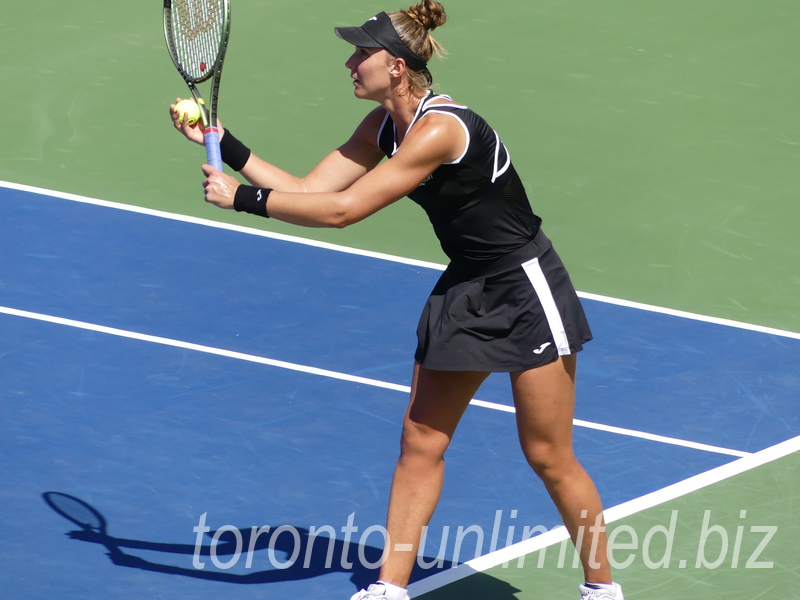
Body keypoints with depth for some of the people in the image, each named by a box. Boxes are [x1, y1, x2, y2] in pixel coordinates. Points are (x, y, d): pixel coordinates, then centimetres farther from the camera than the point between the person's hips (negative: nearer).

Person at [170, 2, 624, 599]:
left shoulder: (440, 130, -28)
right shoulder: (383, 125, -1)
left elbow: (341, 210, -29)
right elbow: (308, 191, 0)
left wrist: (242, 198, -24)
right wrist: (225, 146, -5)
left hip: (525, 291, -9)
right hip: (463, 291, 9)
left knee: (548, 456, 0)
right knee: (420, 439, 6)